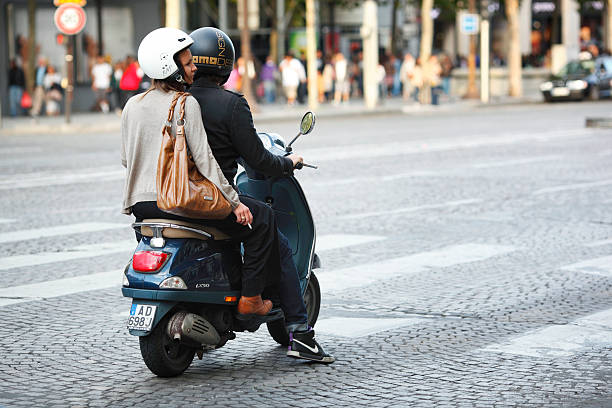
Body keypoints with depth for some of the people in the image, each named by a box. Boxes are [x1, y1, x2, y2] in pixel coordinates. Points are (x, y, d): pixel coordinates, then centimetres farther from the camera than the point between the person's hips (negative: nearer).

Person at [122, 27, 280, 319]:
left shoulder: (132, 105, 8)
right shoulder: (186, 104, -10)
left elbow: (126, 160, 14)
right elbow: (203, 159, -14)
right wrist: (234, 201, -10)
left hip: (140, 204, 7)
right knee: (261, 220, 3)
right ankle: (250, 299, 1)